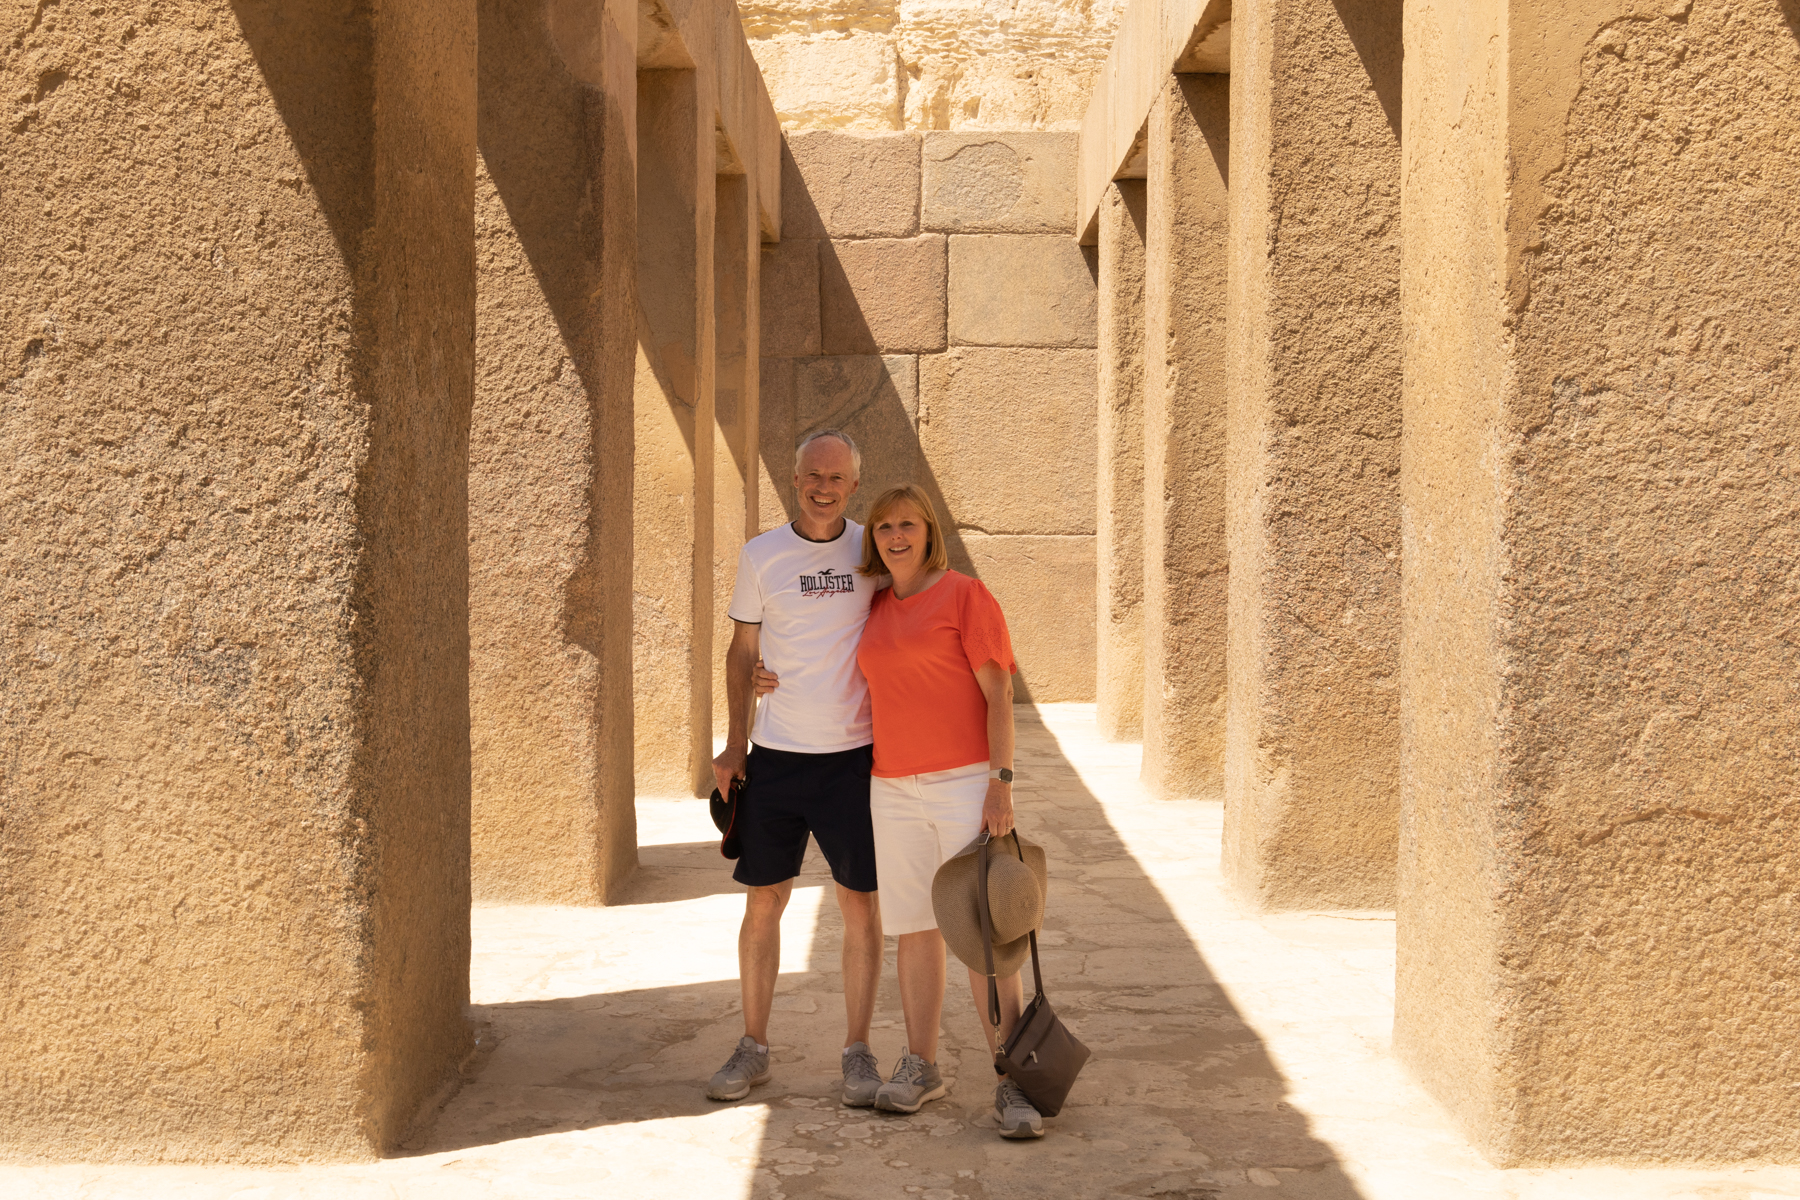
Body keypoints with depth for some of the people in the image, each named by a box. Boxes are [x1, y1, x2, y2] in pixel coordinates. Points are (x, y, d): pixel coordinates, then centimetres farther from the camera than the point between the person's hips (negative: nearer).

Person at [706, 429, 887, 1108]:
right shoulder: (761, 556, 3)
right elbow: (743, 652, 9)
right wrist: (734, 744, 3)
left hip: (854, 755, -1)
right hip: (775, 753, 1)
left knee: (861, 904, 2)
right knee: (763, 902, 5)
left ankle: (858, 1053, 11)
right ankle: (753, 1048, 16)